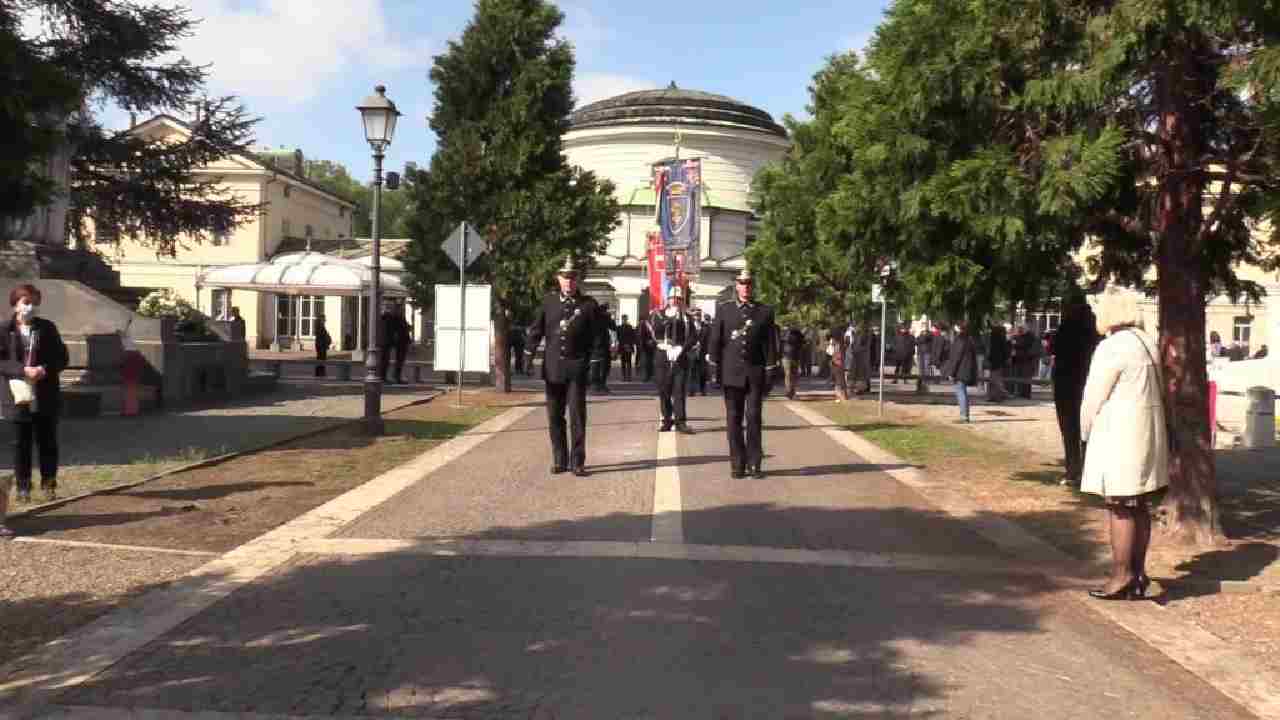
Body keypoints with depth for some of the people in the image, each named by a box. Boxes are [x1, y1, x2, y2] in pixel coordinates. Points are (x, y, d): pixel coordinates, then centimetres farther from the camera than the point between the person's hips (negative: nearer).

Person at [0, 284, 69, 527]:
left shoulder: (47, 328, 3)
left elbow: (62, 358, 4)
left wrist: (45, 369, -14)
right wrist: (23, 371, -20)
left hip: (45, 396, 1)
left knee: (47, 441, 6)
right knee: (21, 443, 6)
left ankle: (49, 483, 16)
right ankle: (23, 486, 14)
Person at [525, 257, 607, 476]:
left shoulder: (588, 305, -1)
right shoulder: (549, 301, 6)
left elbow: (598, 337, 0)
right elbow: (536, 329, 11)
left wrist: (595, 363, -4)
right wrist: (529, 353, 4)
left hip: (577, 368, -3)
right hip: (553, 368, 3)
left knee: (577, 416, -3)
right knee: (554, 417, 8)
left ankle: (577, 462, 4)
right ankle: (559, 460, 18)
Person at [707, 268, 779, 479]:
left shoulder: (765, 311, 6)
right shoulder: (724, 310, 7)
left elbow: (770, 344, 5)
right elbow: (715, 341, 6)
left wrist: (770, 373, 0)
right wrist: (714, 368, 0)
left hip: (756, 373, -1)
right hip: (731, 372, 1)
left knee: (754, 417, -2)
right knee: (733, 419, 3)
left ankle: (755, 464, 5)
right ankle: (737, 464, 10)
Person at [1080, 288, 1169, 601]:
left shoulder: (1111, 347, -14)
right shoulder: (1148, 343, 12)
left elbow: (1094, 397, -11)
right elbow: (1158, 391, 14)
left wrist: (1086, 432, 4)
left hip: (1119, 434, -9)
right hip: (1148, 431, 9)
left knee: (1120, 508, -4)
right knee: (1140, 507, 11)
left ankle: (1121, 576, -1)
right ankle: (1138, 575, 17)